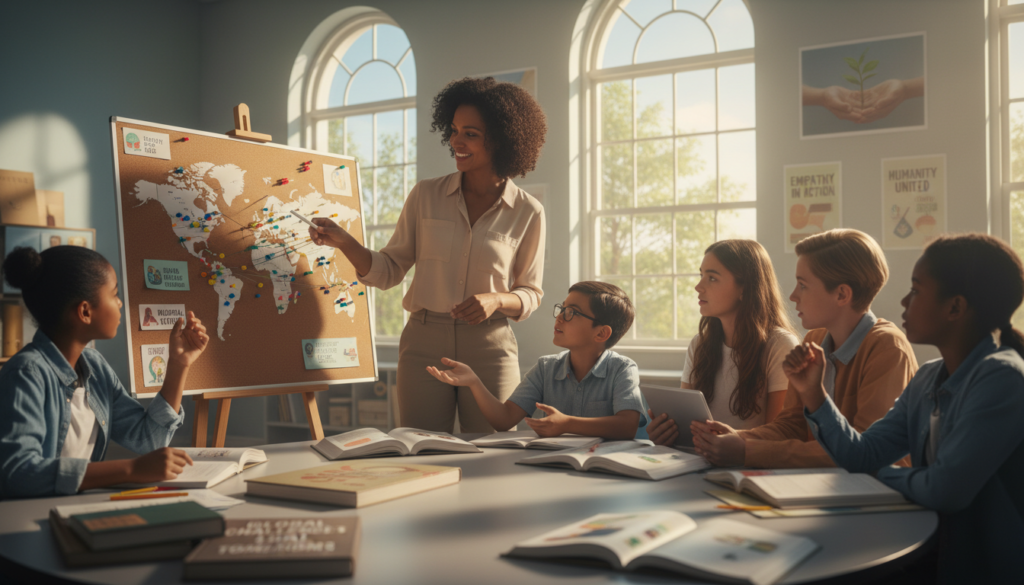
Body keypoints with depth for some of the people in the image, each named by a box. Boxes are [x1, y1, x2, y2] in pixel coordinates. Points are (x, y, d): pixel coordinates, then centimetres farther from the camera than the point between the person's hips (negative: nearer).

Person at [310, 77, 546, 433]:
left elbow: (530, 294, 7)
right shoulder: (426, 196, 3)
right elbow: (388, 272, 5)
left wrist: (497, 300, -13)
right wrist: (343, 241, -10)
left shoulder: (527, 213, 0)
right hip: (424, 343, 1)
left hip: (489, 348, 0)